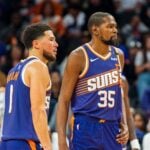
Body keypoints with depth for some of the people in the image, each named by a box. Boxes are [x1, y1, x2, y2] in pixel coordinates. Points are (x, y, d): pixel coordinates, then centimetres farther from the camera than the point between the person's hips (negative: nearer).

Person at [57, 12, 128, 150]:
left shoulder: (118, 56, 10)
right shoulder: (79, 57, -8)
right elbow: (64, 100, -8)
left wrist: (124, 124, 9)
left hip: (112, 128, 6)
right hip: (86, 128, -6)